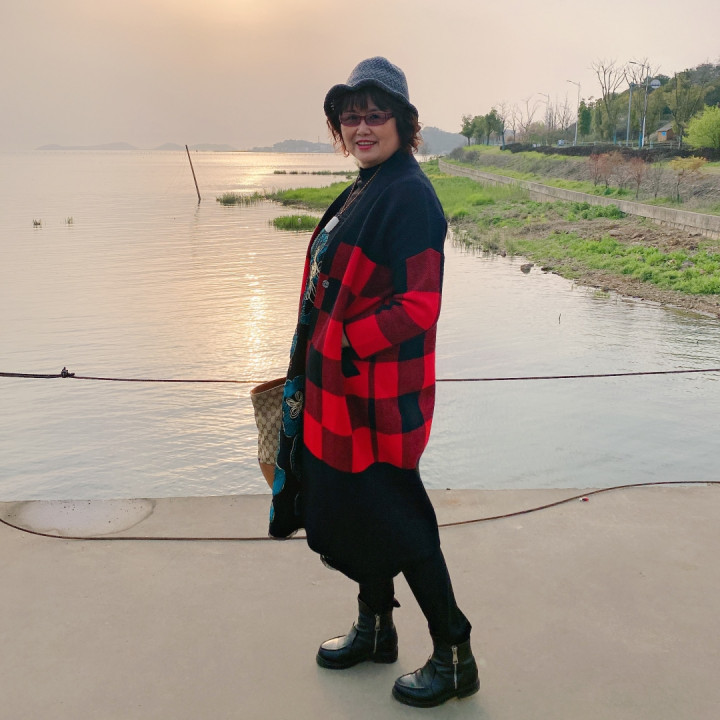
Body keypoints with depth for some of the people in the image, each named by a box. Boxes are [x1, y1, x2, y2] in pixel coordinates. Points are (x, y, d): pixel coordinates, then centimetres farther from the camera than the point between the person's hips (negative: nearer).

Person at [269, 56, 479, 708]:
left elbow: (419, 306, -22)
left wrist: (346, 341, -19)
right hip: (339, 386, 10)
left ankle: (455, 658, 18)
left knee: (394, 521, 0)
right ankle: (375, 629, 39)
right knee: (348, 506, 19)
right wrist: (309, 371, 18)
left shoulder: (410, 196, -16)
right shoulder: (365, 189, 15)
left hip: (378, 390, -10)